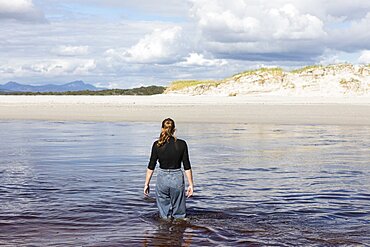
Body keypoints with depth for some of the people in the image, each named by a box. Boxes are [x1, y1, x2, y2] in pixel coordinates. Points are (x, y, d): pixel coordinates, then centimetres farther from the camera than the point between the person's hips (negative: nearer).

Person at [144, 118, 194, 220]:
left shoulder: (157, 145, -5)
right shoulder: (182, 144, -5)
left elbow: (151, 166, -1)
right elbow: (187, 166, -4)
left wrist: (146, 184, 7)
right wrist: (191, 184, 3)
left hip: (162, 178, 0)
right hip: (177, 178, 0)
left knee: (164, 215, 11)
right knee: (179, 215, 11)